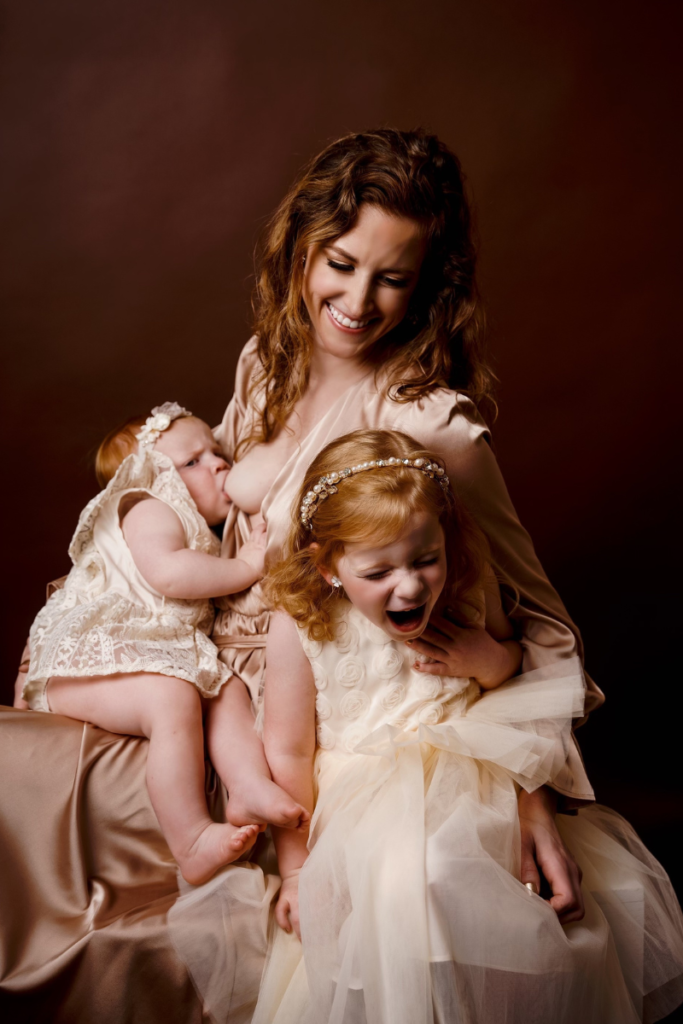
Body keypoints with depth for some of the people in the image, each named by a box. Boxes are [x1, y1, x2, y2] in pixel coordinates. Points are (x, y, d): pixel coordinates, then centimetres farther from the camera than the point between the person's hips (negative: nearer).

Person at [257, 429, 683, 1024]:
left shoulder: (467, 589, -5)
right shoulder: (299, 629, -16)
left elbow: (512, 656, 15)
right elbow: (289, 754, -7)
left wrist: (489, 659, -11)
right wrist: (295, 867, -2)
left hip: (469, 768, 4)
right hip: (369, 795, -3)